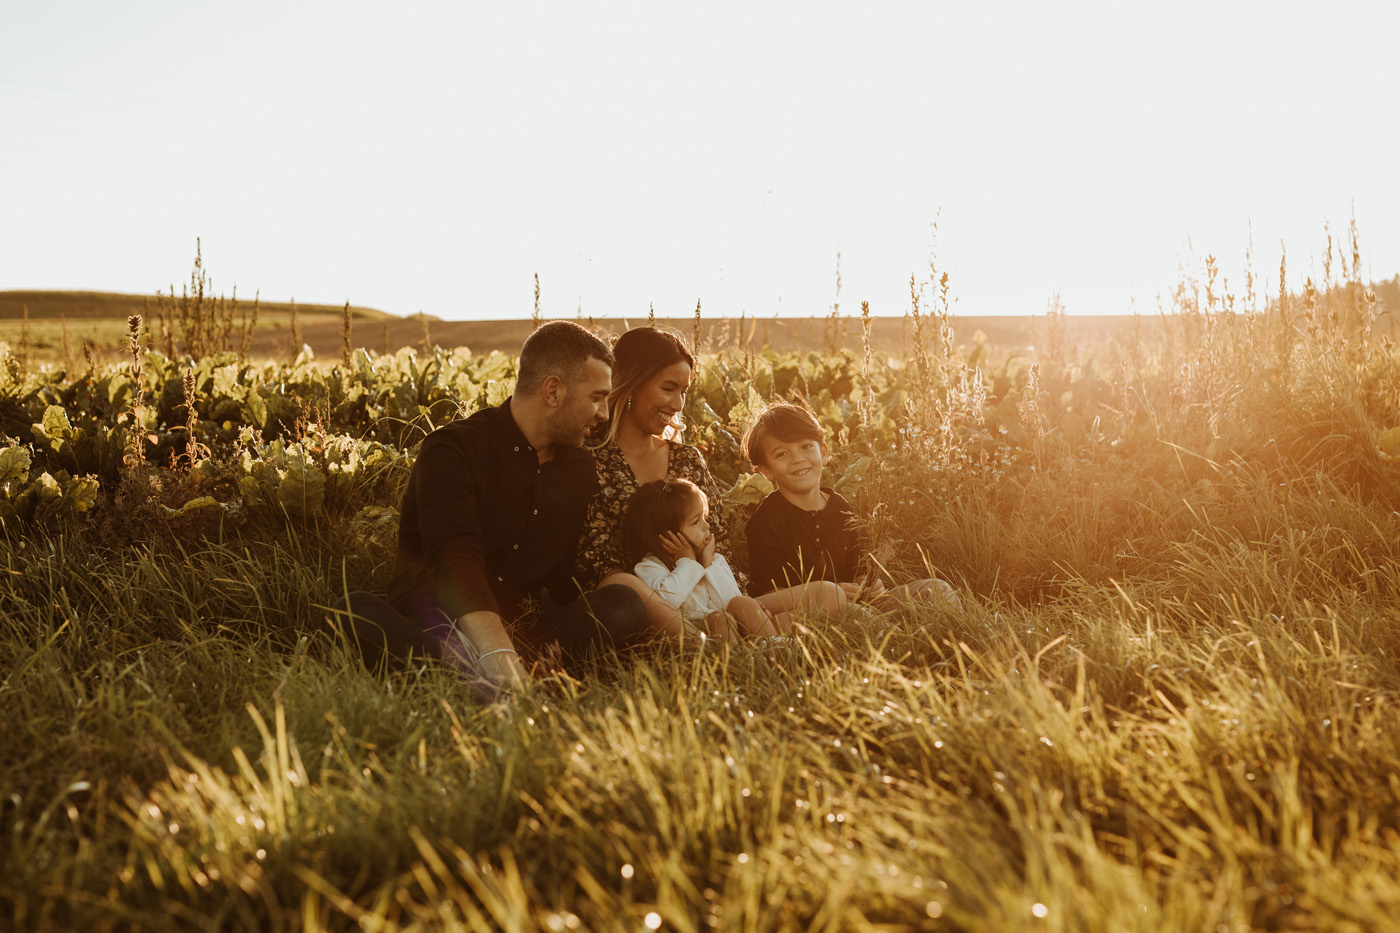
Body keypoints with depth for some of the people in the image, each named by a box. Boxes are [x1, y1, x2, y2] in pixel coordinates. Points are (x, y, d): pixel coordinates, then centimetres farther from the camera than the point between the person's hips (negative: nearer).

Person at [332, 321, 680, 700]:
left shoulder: (580, 468, 13)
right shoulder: (453, 450, -10)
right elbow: (455, 562, -27)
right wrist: (498, 655, -43)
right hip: (431, 623, -5)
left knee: (624, 604, -23)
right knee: (353, 610, -35)